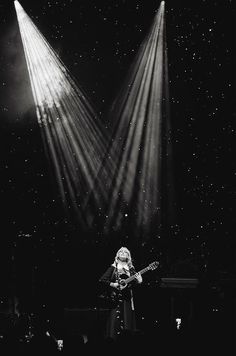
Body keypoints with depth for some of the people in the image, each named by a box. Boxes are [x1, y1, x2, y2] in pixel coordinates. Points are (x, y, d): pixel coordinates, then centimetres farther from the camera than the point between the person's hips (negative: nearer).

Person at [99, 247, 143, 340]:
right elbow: (102, 280, 1)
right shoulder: (113, 268, 5)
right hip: (115, 297, -3)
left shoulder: (131, 269, 13)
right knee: (114, 318, -9)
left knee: (127, 318, 0)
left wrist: (137, 279, -16)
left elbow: (134, 283, 6)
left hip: (127, 297, 3)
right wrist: (113, 284, -11)